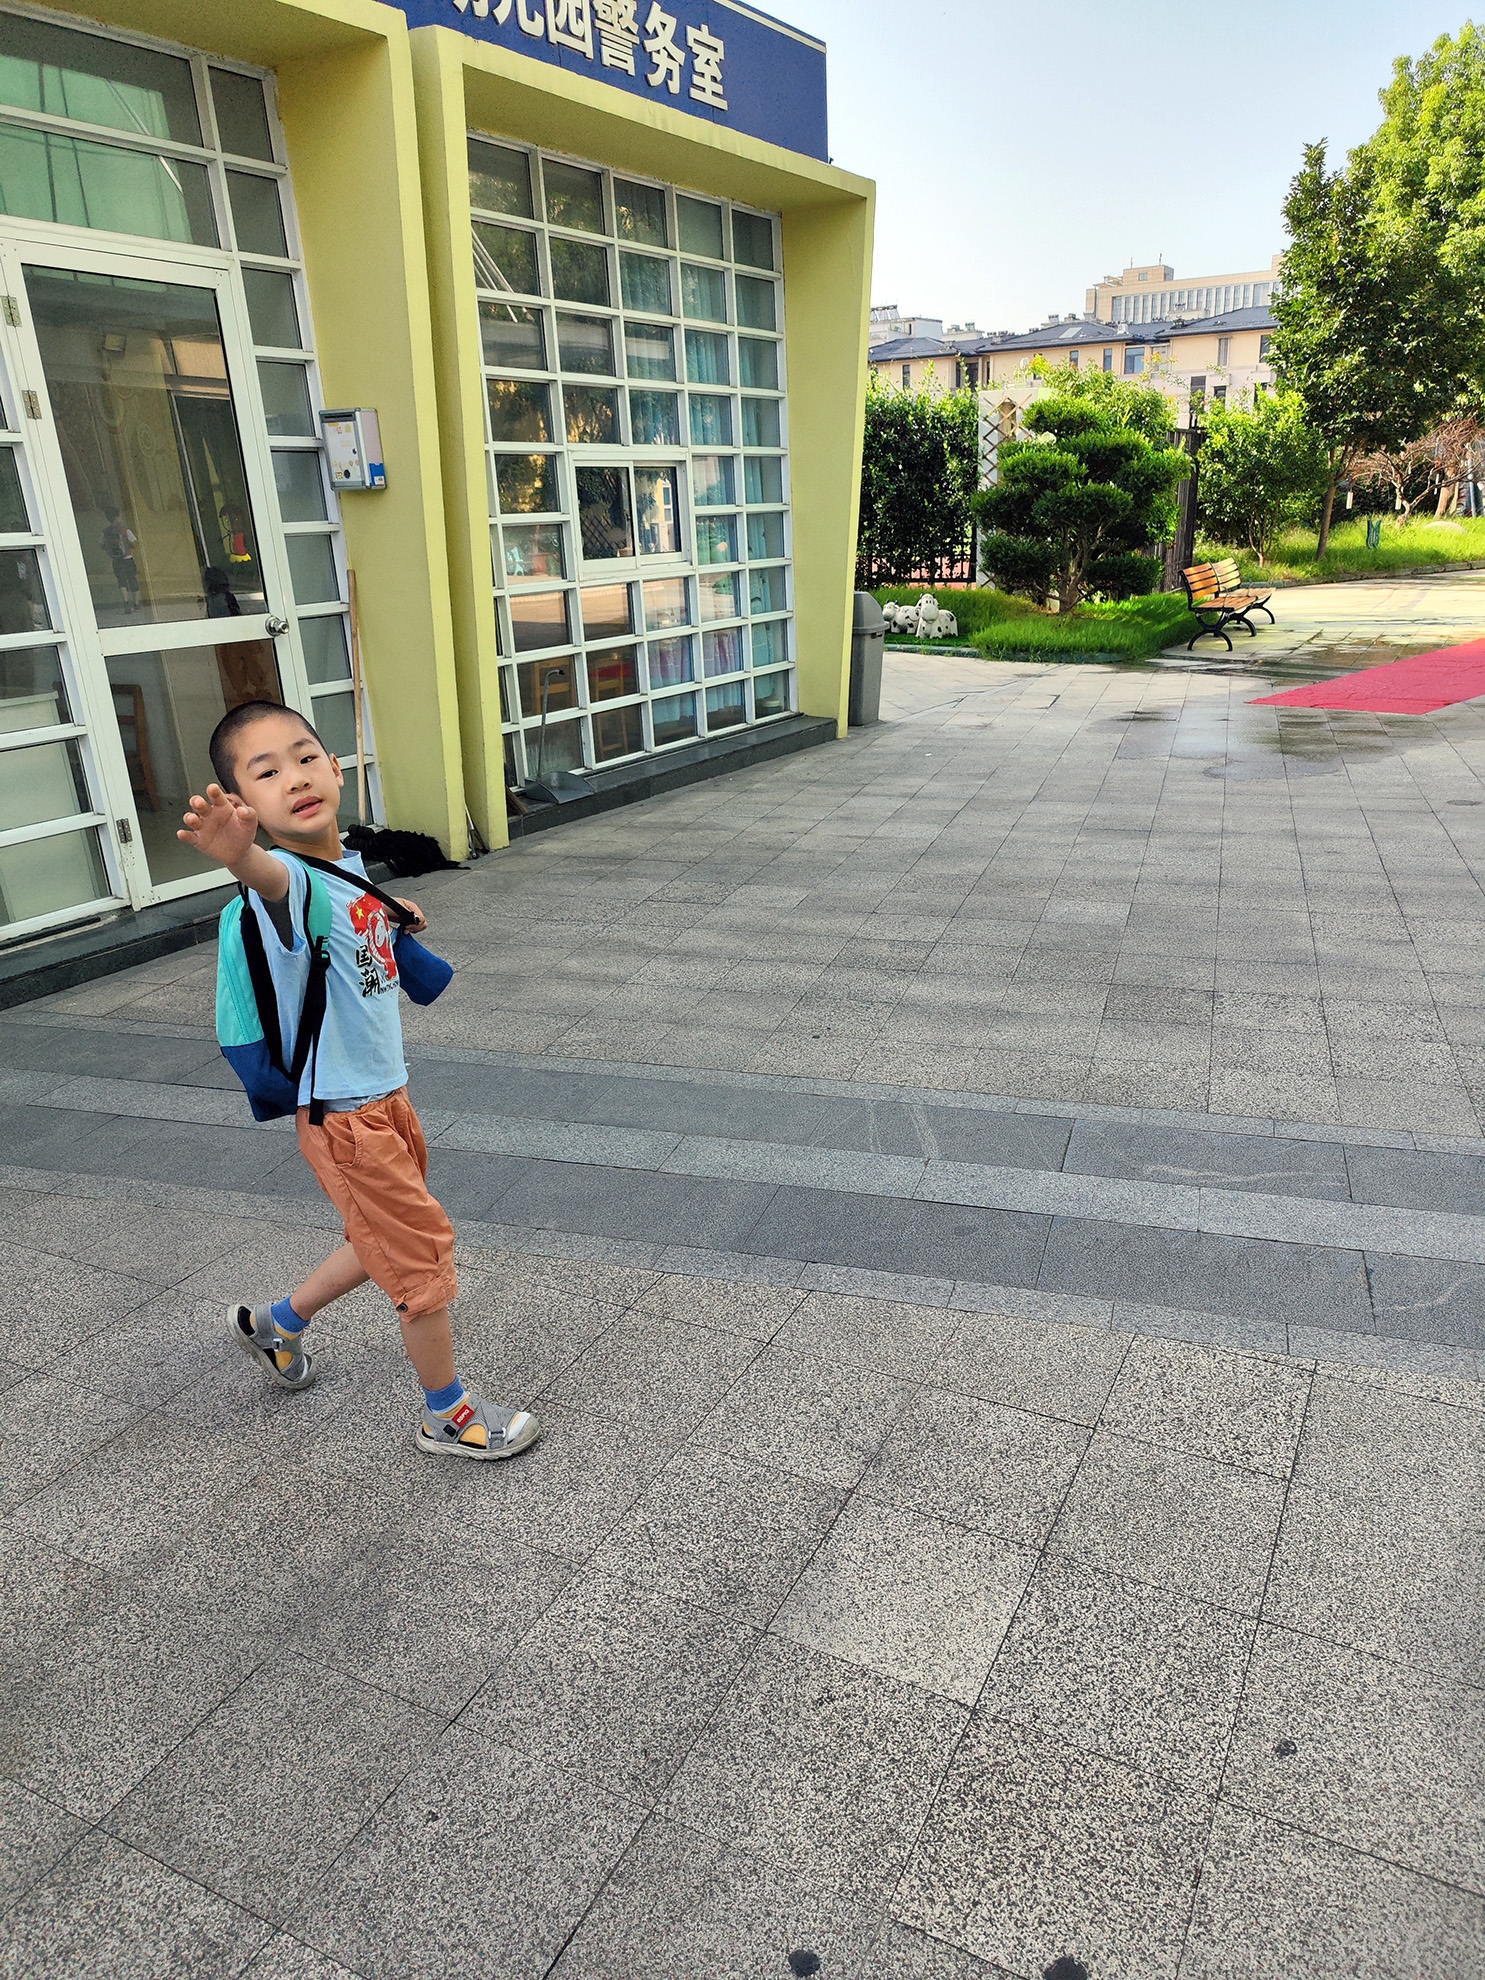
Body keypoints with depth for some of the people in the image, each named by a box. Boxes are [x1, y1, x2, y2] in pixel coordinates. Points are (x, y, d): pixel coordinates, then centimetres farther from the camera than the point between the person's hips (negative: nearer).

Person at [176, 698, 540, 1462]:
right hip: (345, 1117, -8)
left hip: (385, 1093, 8)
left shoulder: (346, 861, 0)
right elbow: (271, 879, -55)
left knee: (386, 1244, 25)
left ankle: (275, 1324, 47)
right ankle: (448, 1415, 27)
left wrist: (386, 912, 19)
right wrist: (236, 852, -74)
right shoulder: (289, 877, -26)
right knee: (423, 1255, 5)